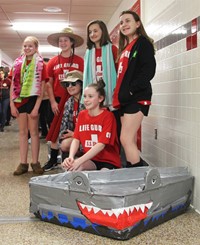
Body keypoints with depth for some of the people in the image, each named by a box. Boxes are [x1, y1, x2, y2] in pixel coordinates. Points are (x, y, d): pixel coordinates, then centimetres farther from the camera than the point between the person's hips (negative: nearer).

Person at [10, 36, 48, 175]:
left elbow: (42, 87, -6)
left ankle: (35, 162, 10)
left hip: (33, 99, -3)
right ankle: (23, 163, 12)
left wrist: (37, 107, -12)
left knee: (34, 131, 3)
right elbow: (13, 85, 7)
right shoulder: (18, 63, 9)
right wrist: (12, 104, -1)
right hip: (20, 100, 4)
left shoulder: (40, 64, -1)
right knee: (23, 132, 7)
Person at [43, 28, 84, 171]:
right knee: (56, 129, 5)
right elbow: (49, 84, 7)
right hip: (58, 100, 2)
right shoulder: (53, 62, 6)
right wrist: (53, 102, -2)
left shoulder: (79, 61, 0)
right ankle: (53, 159, 13)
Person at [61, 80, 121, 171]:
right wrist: (71, 157, -20)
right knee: (68, 165, -25)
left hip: (109, 161, -4)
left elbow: (101, 144, -21)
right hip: (91, 159, 4)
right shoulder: (81, 115, 6)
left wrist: (79, 161, -28)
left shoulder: (108, 116, -12)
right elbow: (76, 139, 1)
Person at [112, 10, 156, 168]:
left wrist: (131, 90, -18)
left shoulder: (143, 43, -2)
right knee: (131, 141, 8)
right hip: (125, 99, 8)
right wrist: (119, 94, 8)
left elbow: (148, 71, -14)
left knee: (126, 139, -14)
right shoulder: (125, 48, 22)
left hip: (137, 97, -8)